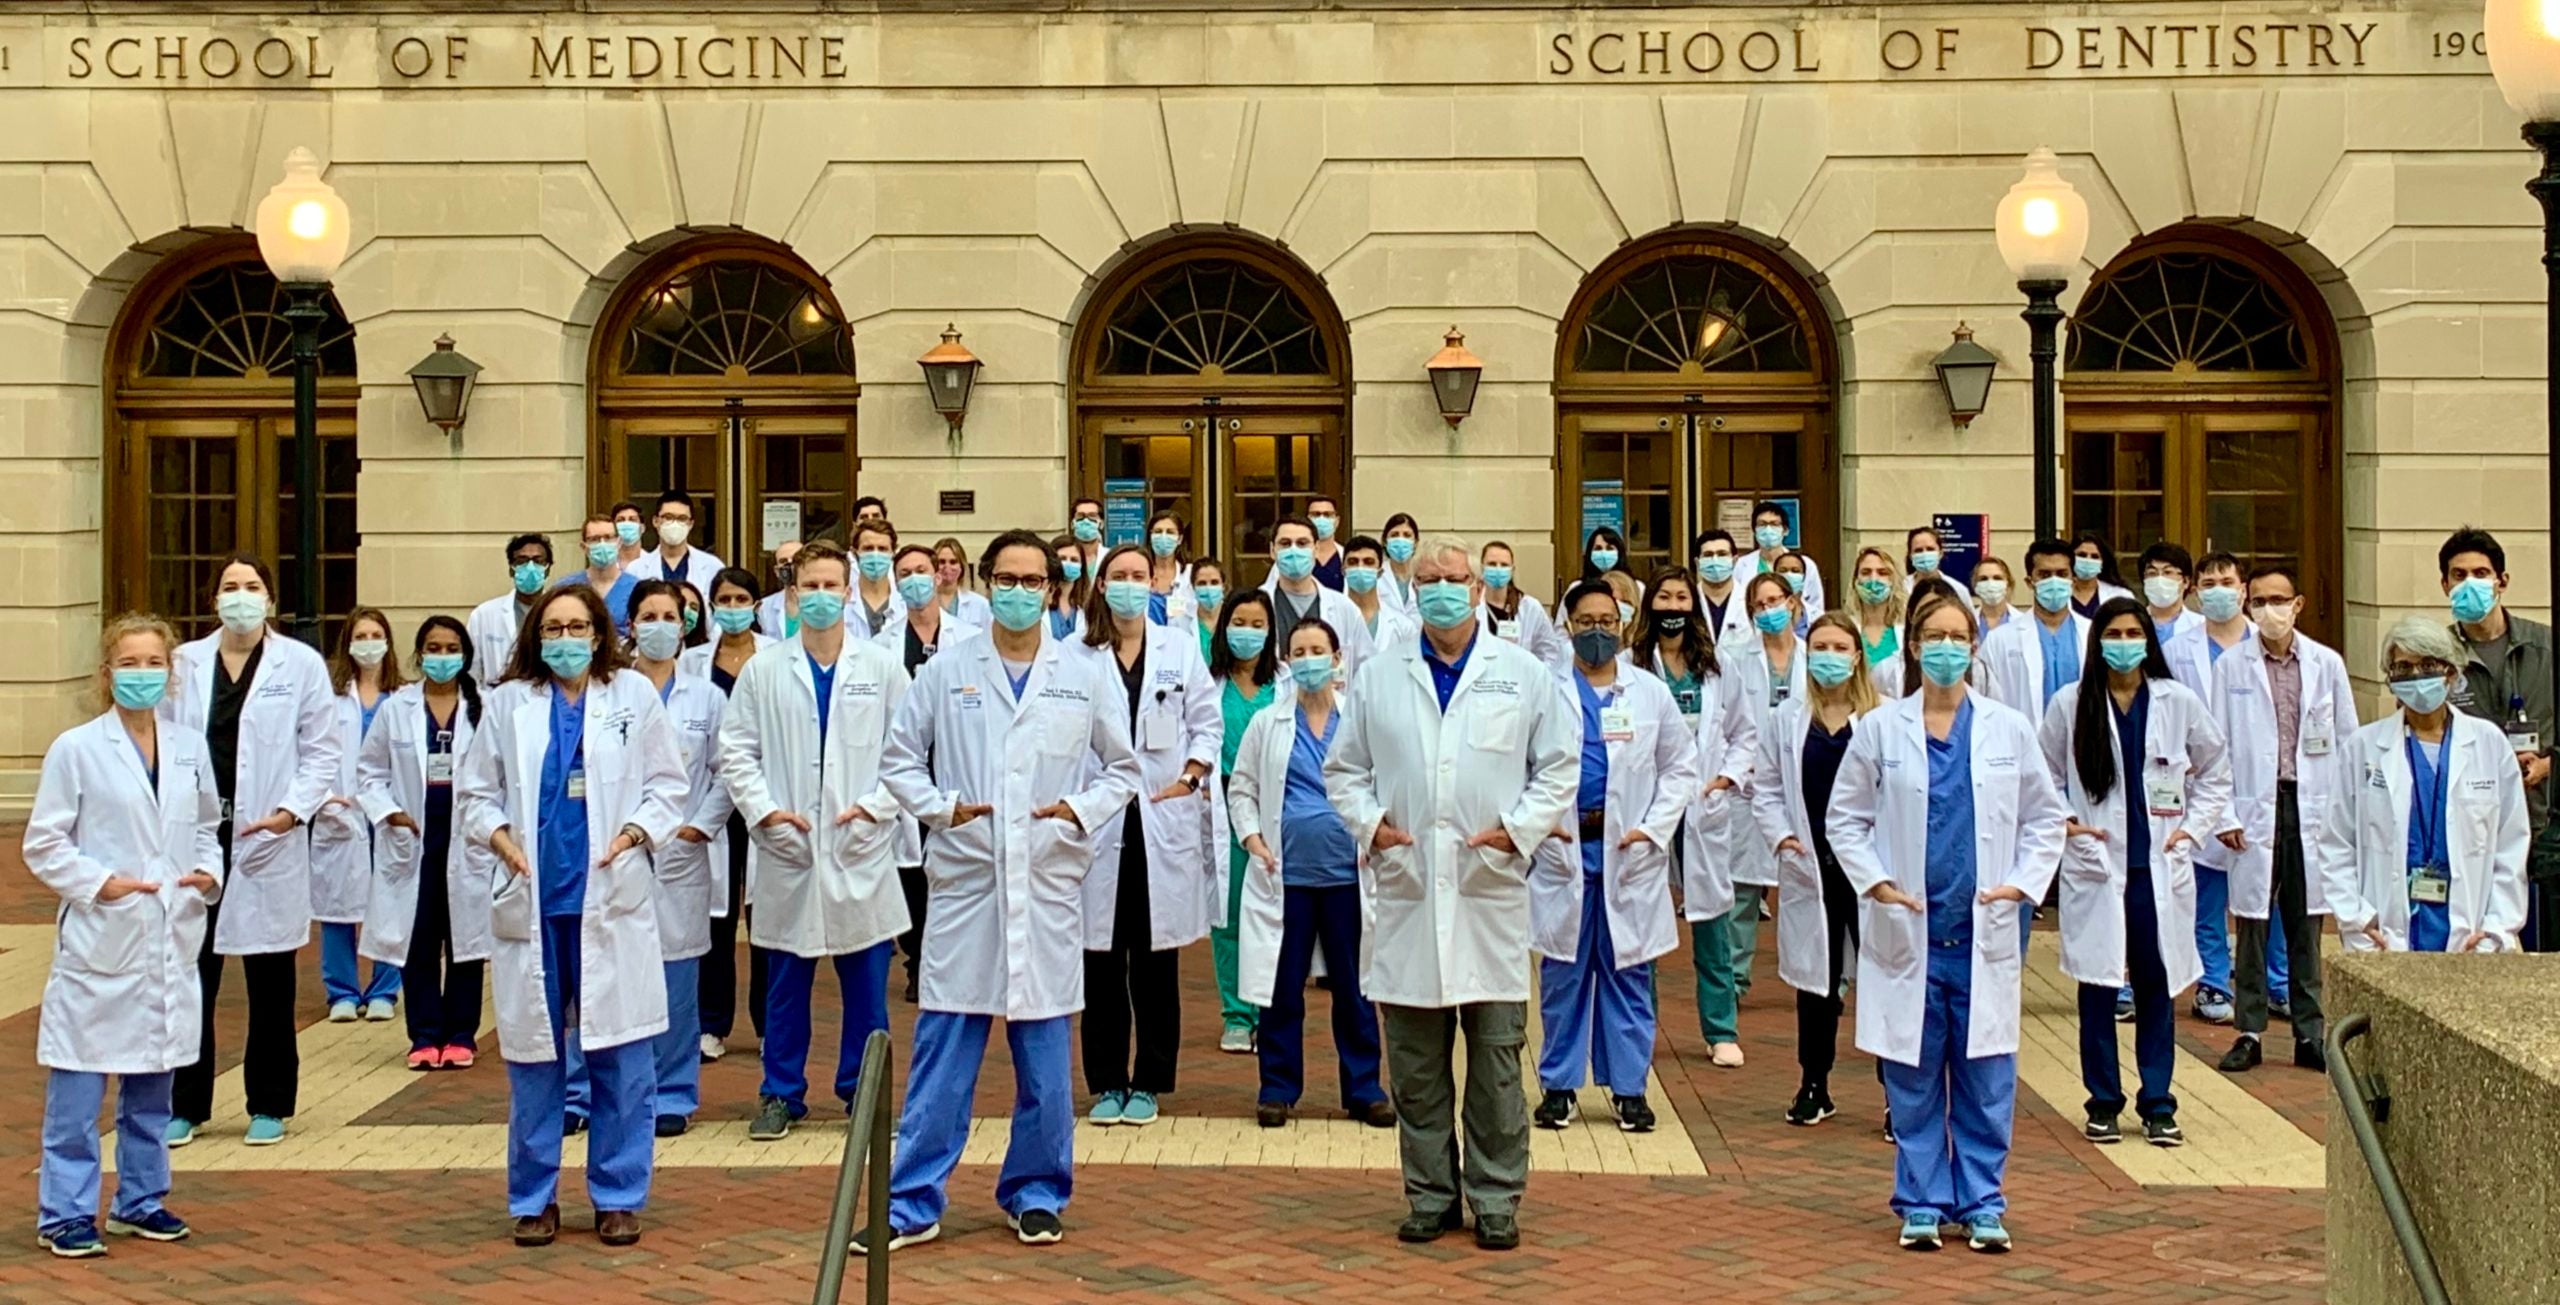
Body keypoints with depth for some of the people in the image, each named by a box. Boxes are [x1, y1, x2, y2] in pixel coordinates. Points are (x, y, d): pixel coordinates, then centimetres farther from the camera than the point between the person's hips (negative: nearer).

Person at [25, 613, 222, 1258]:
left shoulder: (190, 745, 7)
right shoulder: (76, 748, -5)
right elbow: (43, 844, -4)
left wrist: (210, 872, -1)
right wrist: (100, 883, -16)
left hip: (170, 938, 5)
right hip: (98, 939, -4)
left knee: (153, 1080, 13)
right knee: (78, 1089, -1)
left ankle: (141, 1199, 25)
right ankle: (65, 1213, 9)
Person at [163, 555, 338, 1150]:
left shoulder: (301, 664, 1)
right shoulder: (185, 663, 6)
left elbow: (322, 751, 0)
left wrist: (292, 810, -13)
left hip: (267, 841, -1)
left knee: (270, 983, 8)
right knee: (191, 977, 5)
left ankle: (269, 1106, 20)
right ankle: (186, 1106, 19)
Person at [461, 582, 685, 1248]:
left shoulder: (634, 695, 7)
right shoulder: (508, 702, 9)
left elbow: (667, 785, 8)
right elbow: (477, 789, 13)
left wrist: (633, 834, -8)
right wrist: (499, 837, -6)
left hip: (611, 900, -1)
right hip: (532, 901, 1)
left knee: (620, 1058, 1)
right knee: (534, 1058, 6)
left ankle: (618, 1197, 13)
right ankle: (534, 1198, 19)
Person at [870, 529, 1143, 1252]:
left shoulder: (1088, 675, 5)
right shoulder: (947, 669, 4)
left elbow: (1124, 768, 11)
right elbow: (899, 759, 9)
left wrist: (1082, 808, -8)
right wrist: (940, 805, -9)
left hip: (1049, 883, 1)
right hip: (964, 881, 0)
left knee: (1044, 1055, 7)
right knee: (941, 1051, 1)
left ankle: (1036, 1194, 23)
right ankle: (913, 1203, 11)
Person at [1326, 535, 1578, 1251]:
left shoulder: (1522, 673, 7)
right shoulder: (1377, 678, 11)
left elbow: (1559, 768, 8)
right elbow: (1342, 769, 14)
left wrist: (1518, 828, -6)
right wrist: (1369, 820, -4)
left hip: (1490, 892, -1)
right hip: (1406, 892, 1)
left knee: (1497, 1057, 2)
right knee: (1415, 1062, 7)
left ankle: (1496, 1199, 13)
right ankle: (1431, 1194, 19)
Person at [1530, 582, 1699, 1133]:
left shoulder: (1651, 692, 8)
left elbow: (1681, 765, 9)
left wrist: (1653, 828, -2)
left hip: (1629, 850, 1)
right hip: (1562, 847, -1)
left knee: (1629, 971, 5)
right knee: (1562, 971, 5)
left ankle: (1629, 1087, 13)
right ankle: (1559, 1085, 15)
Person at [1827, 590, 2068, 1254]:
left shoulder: (2009, 730, 6)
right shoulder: (1881, 729, 3)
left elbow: (2046, 815, 12)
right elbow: (1846, 816, 7)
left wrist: (2025, 882, -1)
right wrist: (1874, 881, -6)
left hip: (1984, 930, 1)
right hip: (1908, 927, -1)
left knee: (1986, 1076, 3)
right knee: (1914, 1077, 4)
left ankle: (1981, 1202, 16)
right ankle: (1922, 1203, 15)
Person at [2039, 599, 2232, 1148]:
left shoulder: (2179, 702, 3)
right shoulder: (2070, 704, 1)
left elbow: (2215, 774, 14)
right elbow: (2042, 775, 11)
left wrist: (2192, 828, 4)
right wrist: (2061, 821, -2)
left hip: (2159, 867, 1)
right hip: (2095, 867, -1)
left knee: (2158, 986, 4)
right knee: (2097, 988, 2)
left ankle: (2158, 1106, 14)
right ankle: (2103, 1104, 13)